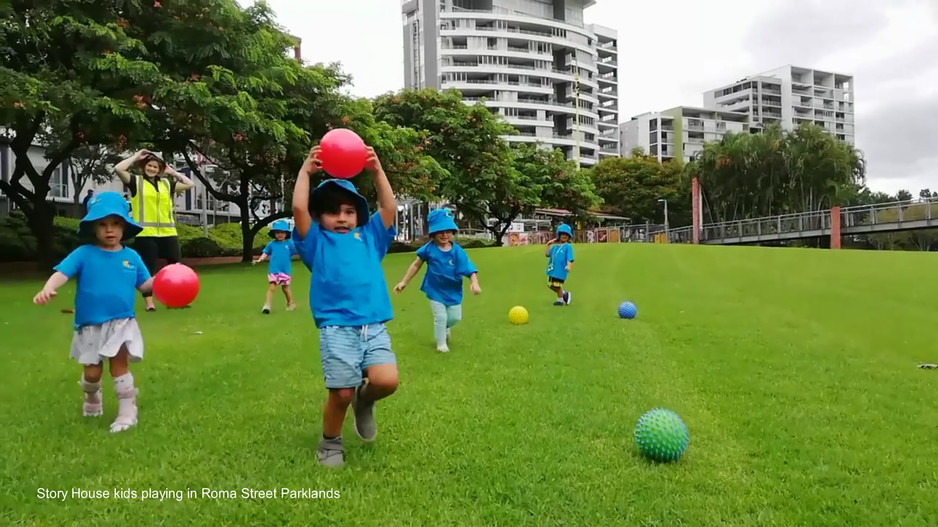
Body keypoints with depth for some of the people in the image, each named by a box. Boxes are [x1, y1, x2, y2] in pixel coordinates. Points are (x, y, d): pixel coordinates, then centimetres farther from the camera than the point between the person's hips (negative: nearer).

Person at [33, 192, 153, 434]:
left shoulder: (131, 257, 0)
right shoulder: (84, 254, -8)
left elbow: (145, 284, 6)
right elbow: (62, 272, -19)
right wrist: (48, 288, -39)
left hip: (122, 322, 0)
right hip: (91, 325, 1)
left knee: (119, 366, -1)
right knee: (92, 372, 13)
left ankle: (127, 411, 10)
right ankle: (92, 398, 45)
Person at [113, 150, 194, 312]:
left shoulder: (167, 183, 15)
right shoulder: (136, 182, 6)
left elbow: (189, 184, 14)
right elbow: (118, 169, -7)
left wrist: (173, 172, 15)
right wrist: (136, 157, 2)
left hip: (168, 232, 3)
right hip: (145, 233, -3)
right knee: (148, 268, 1)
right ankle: (149, 302, 6)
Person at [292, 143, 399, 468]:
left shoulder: (369, 237, 19)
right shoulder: (317, 241, 12)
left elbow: (390, 207, 11)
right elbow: (298, 208, -2)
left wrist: (377, 170, 6)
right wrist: (306, 171, 2)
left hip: (374, 326, 3)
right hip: (337, 328, -2)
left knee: (387, 381, -16)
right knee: (341, 392, -3)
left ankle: (364, 402, 20)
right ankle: (330, 443, 26)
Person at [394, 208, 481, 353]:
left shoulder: (458, 251, -16)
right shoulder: (429, 249, -14)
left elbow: (470, 270, -21)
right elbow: (416, 265, -2)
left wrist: (474, 283, -40)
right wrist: (404, 282, 0)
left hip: (453, 291, 2)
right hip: (435, 290, -2)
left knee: (455, 317, 13)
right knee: (440, 317, -3)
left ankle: (445, 328, 48)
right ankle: (441, 343, 19)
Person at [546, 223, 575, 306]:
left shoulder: (568, 246, -9)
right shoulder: (555, 246, 10)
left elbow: (570, 258, -16)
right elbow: (548, 254, 14)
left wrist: (568, 266, -31)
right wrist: (548, 245, 5)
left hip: (561, 269, -7)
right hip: (553, 269, 7)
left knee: (557, 285, 1)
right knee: (551, 285, 14)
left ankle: (560, 299, 23)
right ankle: (564, 294, 33)